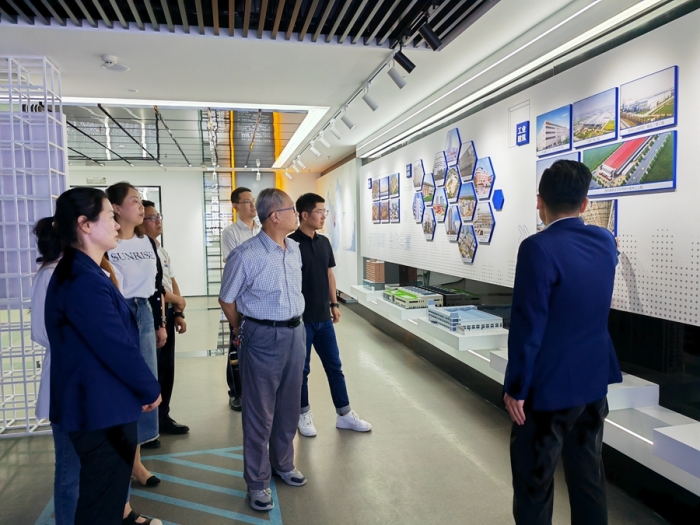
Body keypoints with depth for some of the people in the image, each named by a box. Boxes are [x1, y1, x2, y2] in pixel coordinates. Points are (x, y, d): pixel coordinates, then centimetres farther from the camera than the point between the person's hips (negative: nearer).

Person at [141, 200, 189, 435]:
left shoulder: (163, 252, 15)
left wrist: (178, 313, 9)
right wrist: (177, 300, -6)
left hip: (167, 313, 9)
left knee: (167, 368, 15)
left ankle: (162, 417, 29)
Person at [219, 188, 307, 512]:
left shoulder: (295, 249, 5)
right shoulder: (246, 255, -17)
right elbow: (226, 299, -5)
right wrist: (242, 334, 5)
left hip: (295, 332, 7)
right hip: (263, 337, -6)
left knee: (289, 406, 19)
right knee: (260, 412, 7)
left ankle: (283, 465, 39)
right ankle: (257, 481, 24)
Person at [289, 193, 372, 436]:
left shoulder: (324, 242, 7)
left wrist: (334, 303, 13)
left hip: (323, 317, 6)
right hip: (301, 318, -6)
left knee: (334, 366, 12)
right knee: (301, 369, 8)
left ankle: (344, 414, 24)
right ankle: (304, 414, 26)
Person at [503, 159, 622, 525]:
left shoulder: (539, 248, -22)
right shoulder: (605, 242, 1)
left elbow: (527, 326, -22)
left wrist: (515, 388, -11)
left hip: (549, 387, -7)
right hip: (594, 381, 7)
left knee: (534, 484, 8)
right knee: (588, 476, 20)